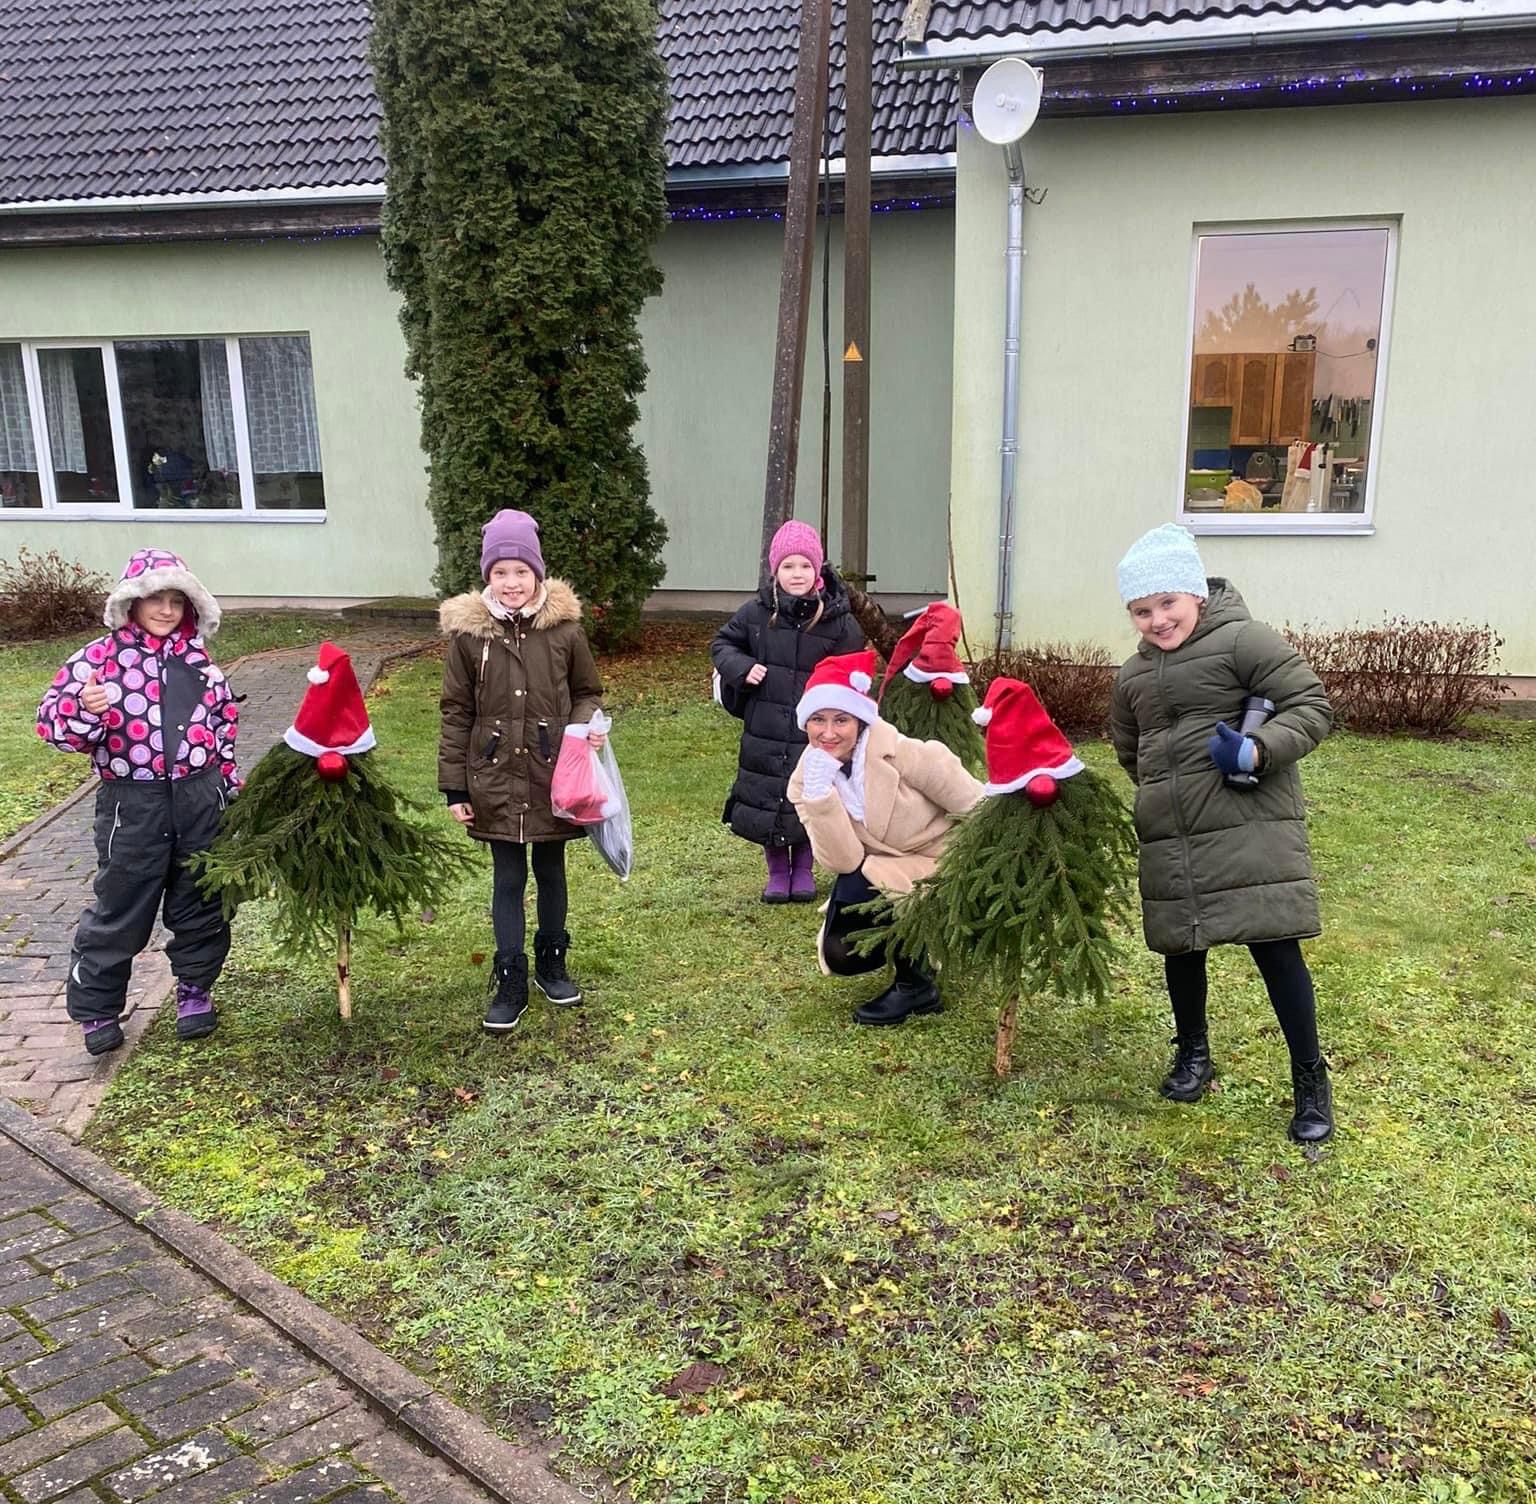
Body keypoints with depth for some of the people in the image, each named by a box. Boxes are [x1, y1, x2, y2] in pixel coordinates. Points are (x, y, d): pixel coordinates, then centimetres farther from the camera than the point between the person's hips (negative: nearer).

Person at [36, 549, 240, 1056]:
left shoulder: (198, 659, 6)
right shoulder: (100, 657, -7)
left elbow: (225, 723, 16)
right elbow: (53, 723, -10)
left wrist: (230, 785, 18)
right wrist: (84, 709, -31)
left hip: (200, 799, 4)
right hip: (133, 804, -3)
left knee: (202, 901, 12)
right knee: (120, 910, 5)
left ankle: (195, 989, 31)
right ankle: (96, 1007, 21)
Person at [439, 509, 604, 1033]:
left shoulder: (564, 626, -6)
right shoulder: (468, 632, -6)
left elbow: (586, 692, 7)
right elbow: (456, 714, -1)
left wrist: (590, 724, -15)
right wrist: (454, 788, -1)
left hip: (553, 778, 1)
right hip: (495, 781, -1)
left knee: (550, 872, 16)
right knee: (508, 879, 8)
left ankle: (551, 963, 34)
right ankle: (511, 982, 18)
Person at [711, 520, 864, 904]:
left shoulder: (839, 622, -6)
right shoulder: (756, 613, -2)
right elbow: (722, 644, 11)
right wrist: (741, 668, -8)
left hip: (814, 739, -1)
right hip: (764, 735, 1)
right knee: (765, 802, 9)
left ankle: (803, 871, 31)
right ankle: (777, 871, 29)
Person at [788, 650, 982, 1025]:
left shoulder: (903, 754, -23)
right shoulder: (805, 780, -9)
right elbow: (844, 861, -20)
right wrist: (820, 793, -30)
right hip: (886, 881, 5)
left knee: (854, 891, -26)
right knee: (841, 955, -13)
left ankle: (916, 985, -5)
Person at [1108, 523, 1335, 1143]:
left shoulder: (1244, 641, -7)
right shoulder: (1131, 677, 14)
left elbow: (1313, 707, -10)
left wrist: (1258, 751, -24)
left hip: (1251, 831, -6)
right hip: (1170, 842, 6)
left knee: (1275, 948, -3)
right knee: (1182, 947, 14)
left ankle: (1310, 1079, 13)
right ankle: (1192, 1052, 37)